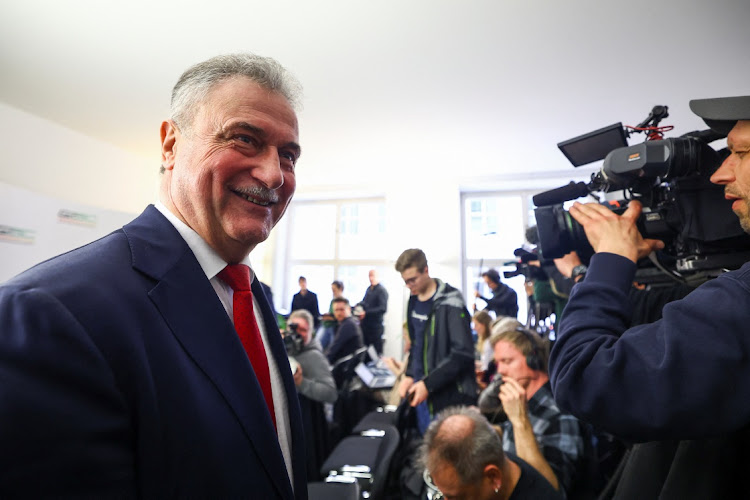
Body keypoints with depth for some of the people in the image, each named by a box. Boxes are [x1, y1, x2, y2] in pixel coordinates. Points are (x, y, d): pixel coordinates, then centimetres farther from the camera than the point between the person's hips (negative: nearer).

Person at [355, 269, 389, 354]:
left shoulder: (382, 290, -11)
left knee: (377, 351, 2)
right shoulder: (369, 289, 12)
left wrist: (366, 313, -22)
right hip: (365, 325, 7)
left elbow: (383, 309, -20)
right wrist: (359, 306, 1)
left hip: (375, 326, -7)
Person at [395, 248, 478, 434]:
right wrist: (409, 375, 4)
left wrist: (428, 384, -18)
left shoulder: (450, 303, -16)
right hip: (421, 391, 7)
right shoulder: (414, 300, 6)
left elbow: (463, 353, -18)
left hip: (449, 396, -6)